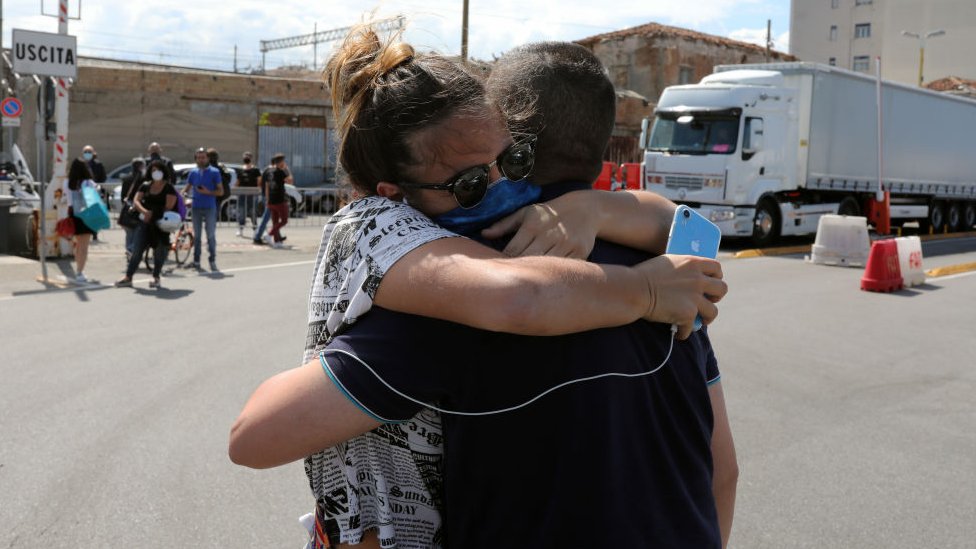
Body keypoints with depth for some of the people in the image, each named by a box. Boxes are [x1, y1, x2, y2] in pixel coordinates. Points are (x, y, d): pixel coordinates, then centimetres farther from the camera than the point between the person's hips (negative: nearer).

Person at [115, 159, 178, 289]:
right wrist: (144, 211, -17)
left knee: (159, 251, 3)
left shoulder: (169, 188, -2)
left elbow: (169, 207, -10)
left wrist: (153, 215, -13)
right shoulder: (145, 186, 11)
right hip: (145, 222, 3)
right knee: (137, 249, 0)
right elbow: (136, 201, 3)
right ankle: (128, 277, 5)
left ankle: (156, 277, 17)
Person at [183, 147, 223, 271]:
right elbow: (187, 187, 13)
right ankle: (196, 261, 14)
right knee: (197, 235, 8)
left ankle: (212, 261, 5)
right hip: (196, 207, 3)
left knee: (211, 235, -1)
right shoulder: (193, 172, 10)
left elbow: (221, 191, -3)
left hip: (210, 207, -3)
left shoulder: (214, 172, -1)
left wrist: (207, 192, -17)